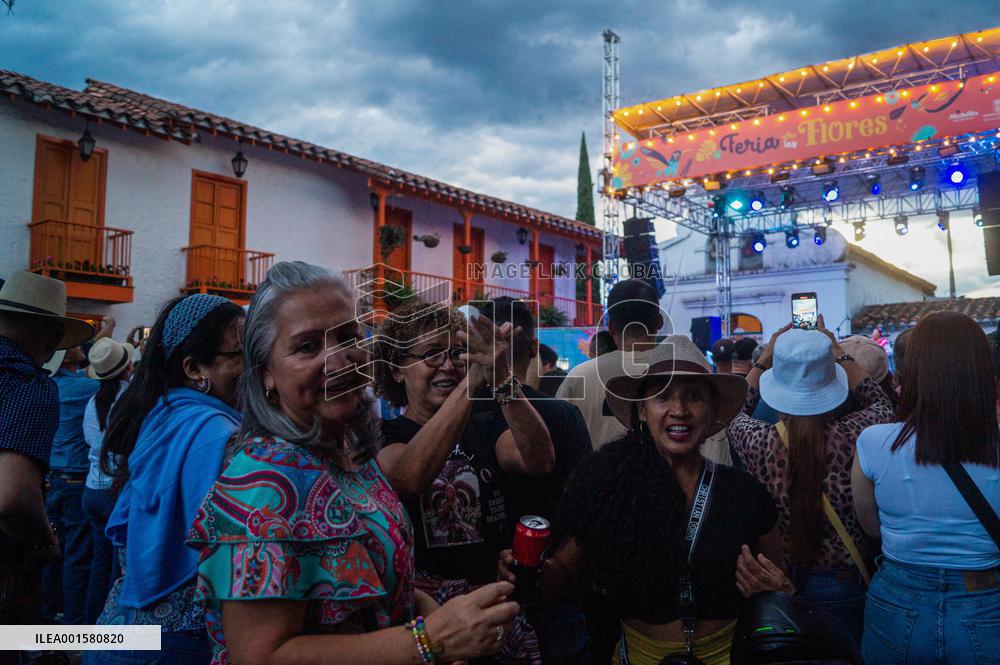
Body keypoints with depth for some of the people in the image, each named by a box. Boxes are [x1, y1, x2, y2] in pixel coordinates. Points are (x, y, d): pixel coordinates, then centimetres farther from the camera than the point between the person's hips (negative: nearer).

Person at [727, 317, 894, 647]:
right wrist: (838, 351, 9)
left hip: (778, 584, 0)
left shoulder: (759, 443, -21)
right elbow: (882, 403, 4)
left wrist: (766, 356, 10)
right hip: (844, 585, 0)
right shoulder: (855, 435, -22)